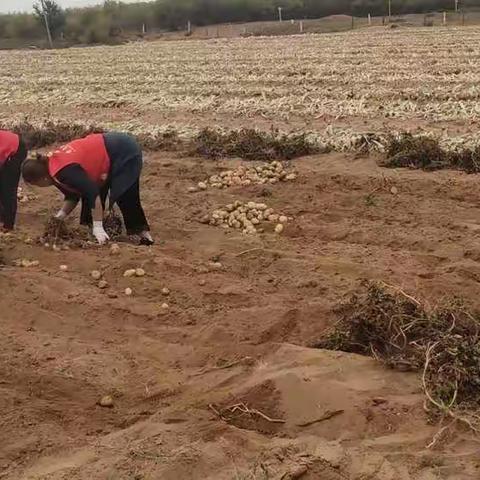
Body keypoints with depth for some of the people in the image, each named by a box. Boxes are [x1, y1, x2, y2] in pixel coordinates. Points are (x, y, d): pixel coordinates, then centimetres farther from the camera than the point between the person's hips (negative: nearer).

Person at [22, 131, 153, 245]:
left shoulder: (64, 171, -29)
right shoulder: (54, 163, 1)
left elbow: (93, 194, -31)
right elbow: (72, 196, 9)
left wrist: (98, 228, -28)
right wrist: (60, 216, -4)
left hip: (125, 152, -10)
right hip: (110, 147, 10)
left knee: (125, 198, -9)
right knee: (88, 194, 8)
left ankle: (143, 233, 1)